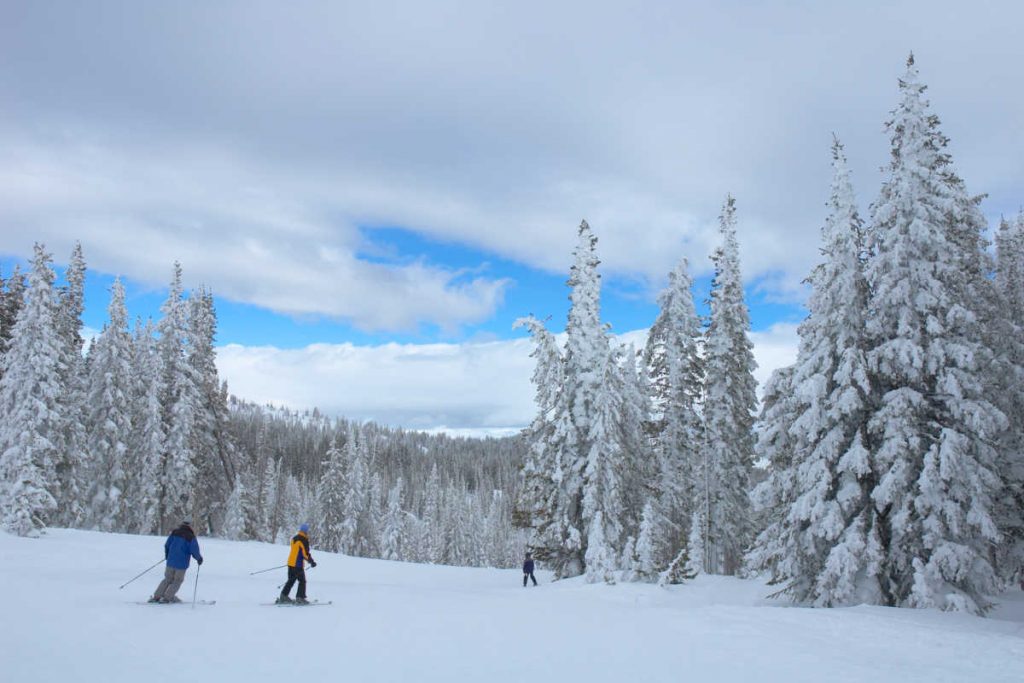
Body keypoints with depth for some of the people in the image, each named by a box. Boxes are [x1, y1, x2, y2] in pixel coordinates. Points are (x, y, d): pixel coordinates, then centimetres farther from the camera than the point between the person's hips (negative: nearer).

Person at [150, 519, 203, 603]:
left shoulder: (175, 532, 2)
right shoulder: (191, 536, -11)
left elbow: (167, 545, 8)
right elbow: (194, 550, -11)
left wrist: (167, 555, 26)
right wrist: (199, 558, 8)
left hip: (171, 561, 4)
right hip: (182, 563, -4)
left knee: (168, 579, 18)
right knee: (177, 580, 11)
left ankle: (156, 596, 12)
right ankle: (167, 597, 2)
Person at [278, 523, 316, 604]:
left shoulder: (294, 538, 13)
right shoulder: (303, 540, -14)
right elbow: (306, 553, -16)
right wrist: (311, 561, -4)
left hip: (290, 562, 8)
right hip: (298, 564, -8)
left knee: (291, 580, 17)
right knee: (302, 581, -1)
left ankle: (284, 596, 18)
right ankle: (300, 598, -4)